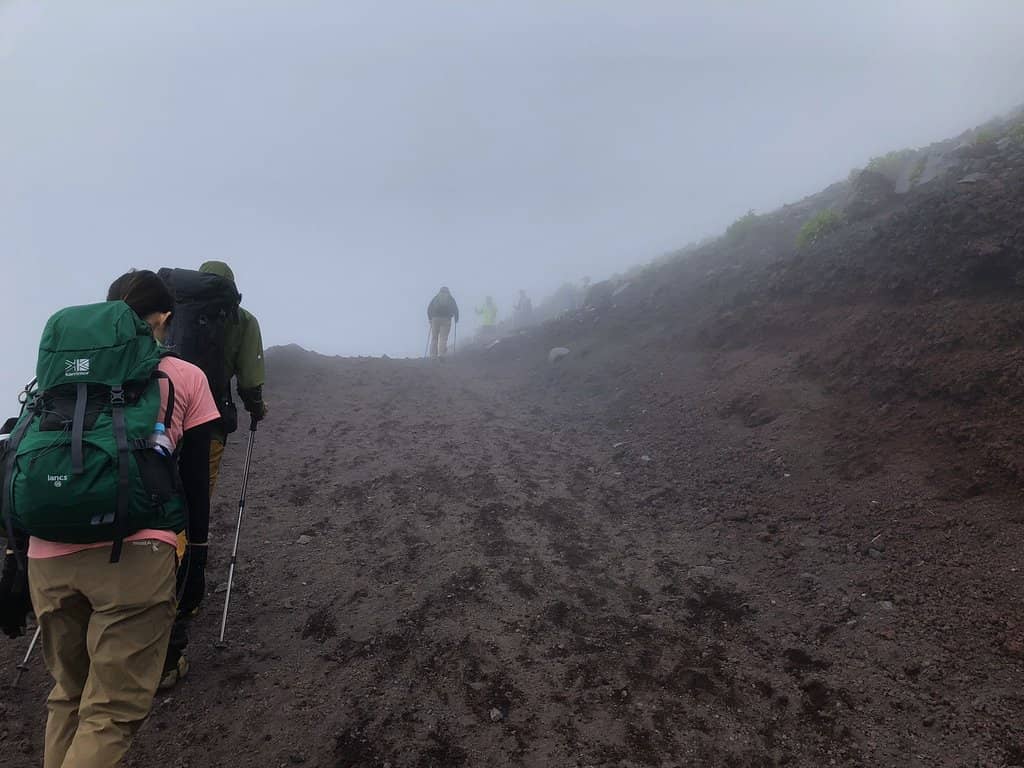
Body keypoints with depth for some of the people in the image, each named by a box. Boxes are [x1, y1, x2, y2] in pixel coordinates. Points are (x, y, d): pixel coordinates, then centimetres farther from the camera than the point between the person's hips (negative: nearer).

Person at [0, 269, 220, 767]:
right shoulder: (186, 377, 8)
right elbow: (194, 479, 6)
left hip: (48, 555, 5)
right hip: (133, 556, -4)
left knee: (67, 694, 23)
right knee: (113, 712, 4)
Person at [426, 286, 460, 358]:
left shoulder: (435, 298, 14)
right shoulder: (451, 299, 12)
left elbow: (429, 308, 7)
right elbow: (455, 309, 3)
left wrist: (429, 318, 12)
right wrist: (456, 319, 12)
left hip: (435, 319, 1)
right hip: (446, 320, -1)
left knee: (434, 338, 7)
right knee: (443, 338, -4)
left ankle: (433, 355, 2)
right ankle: (441, 354, -15)